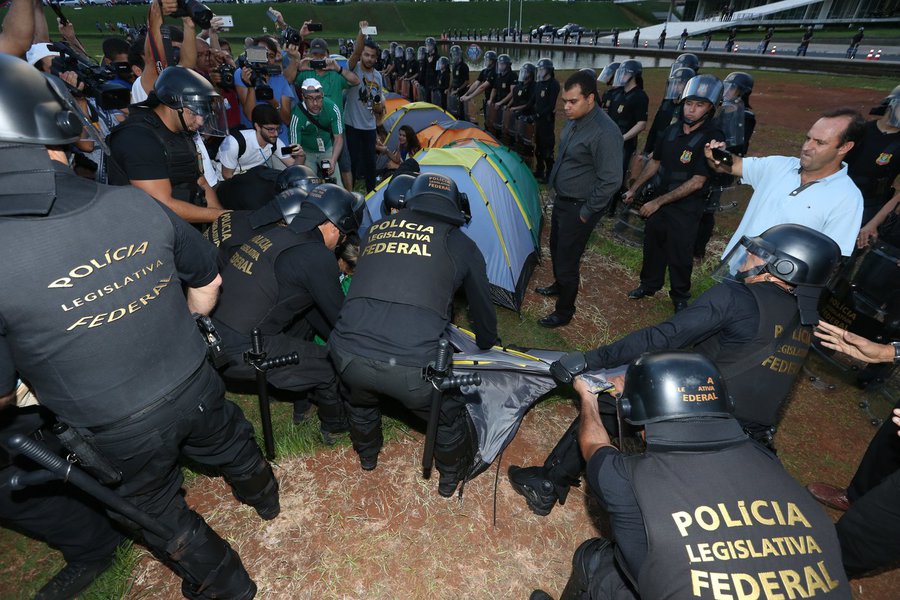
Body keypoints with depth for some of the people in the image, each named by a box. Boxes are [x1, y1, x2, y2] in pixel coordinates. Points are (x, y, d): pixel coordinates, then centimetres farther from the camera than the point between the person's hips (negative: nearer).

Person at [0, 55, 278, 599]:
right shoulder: (138, 205, -17)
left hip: (117, 431, -2)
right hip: (196, 386, 3)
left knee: (156, 512, 26)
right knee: (230, 447, 31)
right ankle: (265, 497, 63)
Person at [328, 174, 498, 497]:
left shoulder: (376, 228, 18)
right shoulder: (462, 245, 10)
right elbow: (482, 308, 25)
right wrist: (486, 344, 47)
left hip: (347, 355, 4)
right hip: (411, 367, -3)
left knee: (361, 398, 38)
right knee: (448, 413, 29)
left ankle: (367, 454, 64)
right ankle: (451, 476, 53)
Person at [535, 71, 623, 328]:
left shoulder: (604, 133, -25)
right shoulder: (574, 121, 3)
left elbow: (610, 181, -24)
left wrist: (587, 212, -18)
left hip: (578, 207, -9)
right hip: (562, 199, 9)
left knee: (567, 259, 0)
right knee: (556, 248, 24)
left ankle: (564, 312, 18)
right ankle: (559, 286, 48)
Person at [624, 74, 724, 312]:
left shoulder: (712, 139, -18)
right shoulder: (671, 130, -1)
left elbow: (696, 182, -20)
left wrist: (658, 202, -20)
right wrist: (633, 189, 12)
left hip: (685, 208, -5)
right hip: (657, 199, 5)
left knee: (680, 255, 7)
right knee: (652, 245, 17)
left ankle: (680, 297, 28)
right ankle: (649, 284, 38)